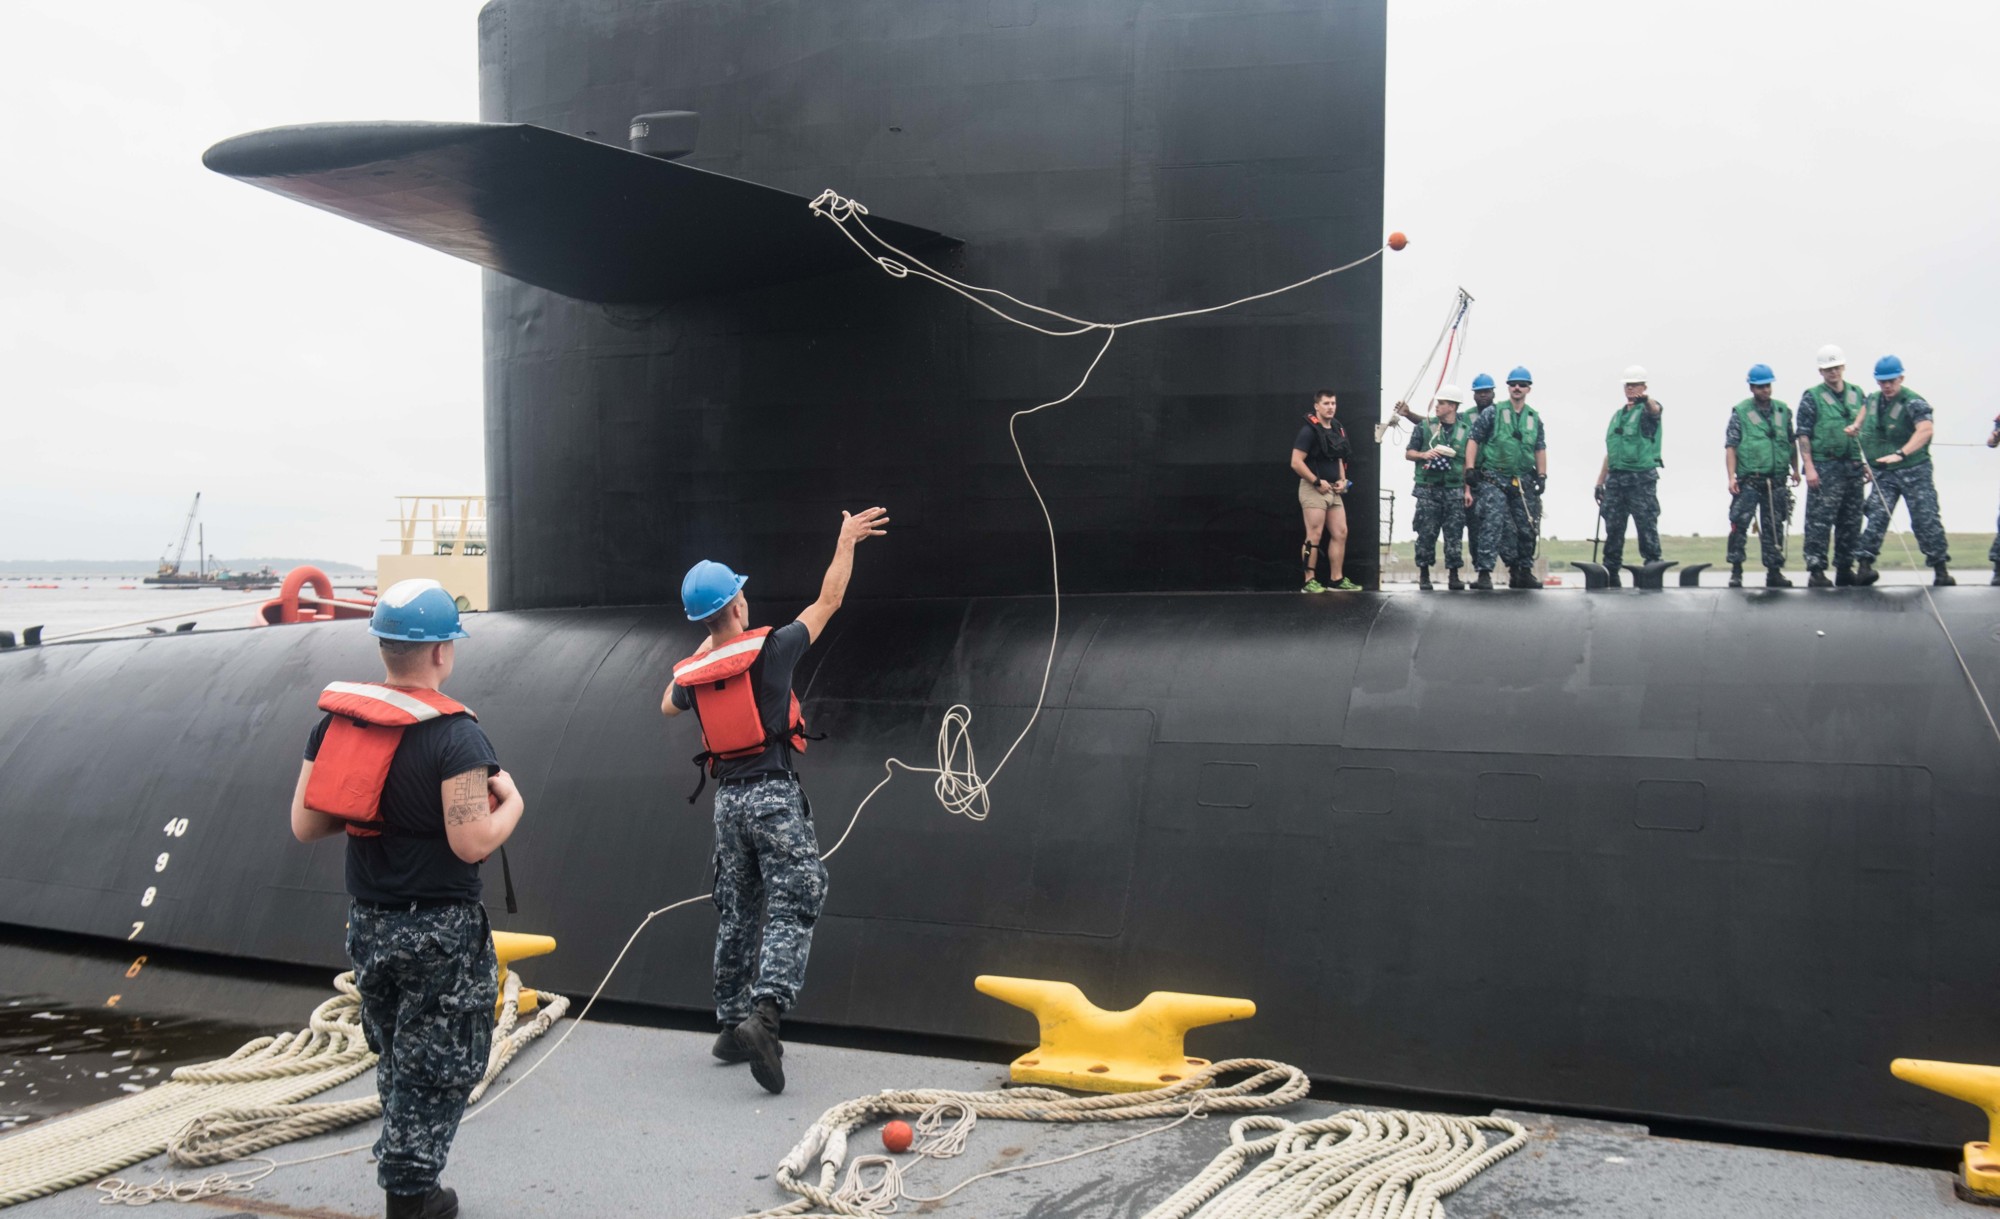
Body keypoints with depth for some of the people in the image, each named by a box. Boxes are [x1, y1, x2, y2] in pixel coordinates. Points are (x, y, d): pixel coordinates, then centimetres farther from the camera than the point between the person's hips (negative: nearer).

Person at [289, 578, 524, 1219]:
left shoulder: (334, 719, 1)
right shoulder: (454, 735, -19)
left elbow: (304, 824, 2)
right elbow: (472, 843, -24)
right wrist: (510, 801, -6)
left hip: (368, 922, 7)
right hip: (440, 931, -6)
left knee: (396, 1060, 22)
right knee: (434, 1071, 9)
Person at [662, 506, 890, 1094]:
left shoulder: (692, 675, 4)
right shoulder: (769, 650, -11)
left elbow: (668, 705, 30)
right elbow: (827, 603, 2)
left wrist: (705, 648, 34)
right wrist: (846, 543, 14)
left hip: (728, 801, 6)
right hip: (774, 797, -5)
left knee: (735, 914, 15)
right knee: (792, 909, -5)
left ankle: (731, 1024, 22)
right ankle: (764, 1013, -21)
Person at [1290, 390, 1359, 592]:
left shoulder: (1337, 430, 14)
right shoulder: (1309, 431, -11)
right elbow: (1296, 463, -17)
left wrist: (1342, 480, 9)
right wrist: (1317, 482, -16)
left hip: (1333, 490, 8)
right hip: (1314, 489, -8)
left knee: (1340, 533, 7)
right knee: (1314, 536, -7)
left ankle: (1336, 580, 14)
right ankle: (1310, 581, -3)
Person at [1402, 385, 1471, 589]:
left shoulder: (1466, 430, 9)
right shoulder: (1425, 426, 5)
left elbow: (1468, 463, 11)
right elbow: (1408, 453, 8)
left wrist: (1467, 490, 5)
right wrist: (1424, 455, -12)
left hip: (1454, 490, 1)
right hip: (1428, 489, -1)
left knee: (1454, 533, 0)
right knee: (1426, 533, -2)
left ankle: (1454, 575, 5)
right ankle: (1424, 575, 6)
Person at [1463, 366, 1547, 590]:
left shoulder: (1534, 418, 14)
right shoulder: (1492, 413, 0)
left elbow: (1540, 449, 19)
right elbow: (1473, 441, -3)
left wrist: (1542, 476, 10)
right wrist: (1470, 470, -12)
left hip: (1523, 482, 5)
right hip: (1493, 479, -5)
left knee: (1526, 528, 8)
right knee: (1492, 524, -17)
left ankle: (1524, 572, 22)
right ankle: (1484, 573, -19)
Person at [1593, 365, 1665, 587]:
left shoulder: (1647, 410, 1)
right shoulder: (1617, 415, 20)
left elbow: (1654, 409, -27)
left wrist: (1645, 399, -51)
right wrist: (1600, 482, 17)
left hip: (1642, 478, -6)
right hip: (1615, 478, 6)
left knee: (1647, 526, -5)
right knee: (1613, 527, 6)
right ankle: (1610, 572, 10)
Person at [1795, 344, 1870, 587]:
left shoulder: (1857, 394, 14)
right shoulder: (1812, 397, -1)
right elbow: (1803, 435, -6)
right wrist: (1809, 467, -14)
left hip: (1854, 467, 5)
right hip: (1824, 468, -5)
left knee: (1851, 521, 9)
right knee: (1819, 521, -9)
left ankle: (1845, 569, 16)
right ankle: (1816, 571, -7)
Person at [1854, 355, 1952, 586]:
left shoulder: (1913, 402, -15)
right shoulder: (1873, 399, 7)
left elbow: (1925, 430, -32)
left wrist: (1900, 453, -43)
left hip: (1914, 471, -4)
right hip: (1883, 473, 4)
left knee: (1925, 519, -1)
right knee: (1876, 517, -4)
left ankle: (1941, 570, 9)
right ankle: (1864, 565, -5)